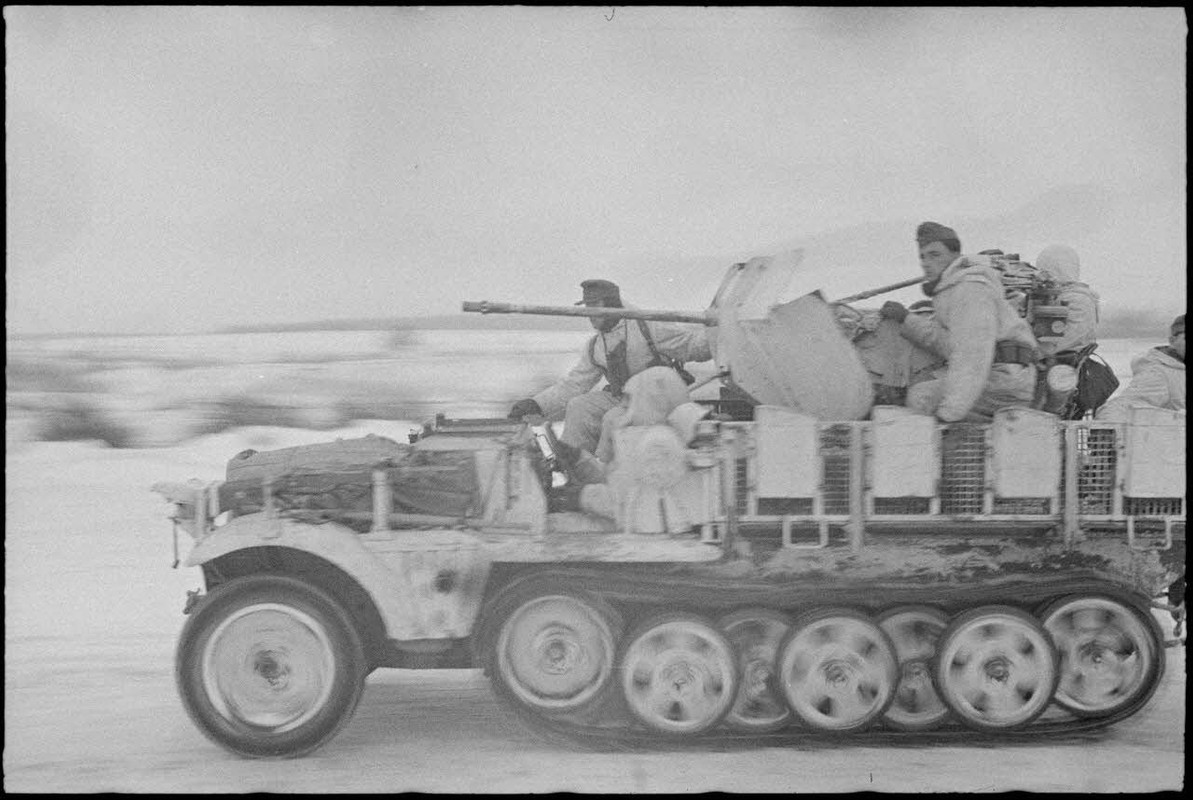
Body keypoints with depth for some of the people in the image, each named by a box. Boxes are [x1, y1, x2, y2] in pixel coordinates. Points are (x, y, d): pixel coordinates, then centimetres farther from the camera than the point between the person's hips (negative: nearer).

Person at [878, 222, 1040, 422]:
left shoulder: (971, 290, -13)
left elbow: (973, 353, -23)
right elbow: (942, 341, 11)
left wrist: (948, 413, -28)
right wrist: (905, 319, 1)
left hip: (1004, 379, -10)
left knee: (920, 398, -14)